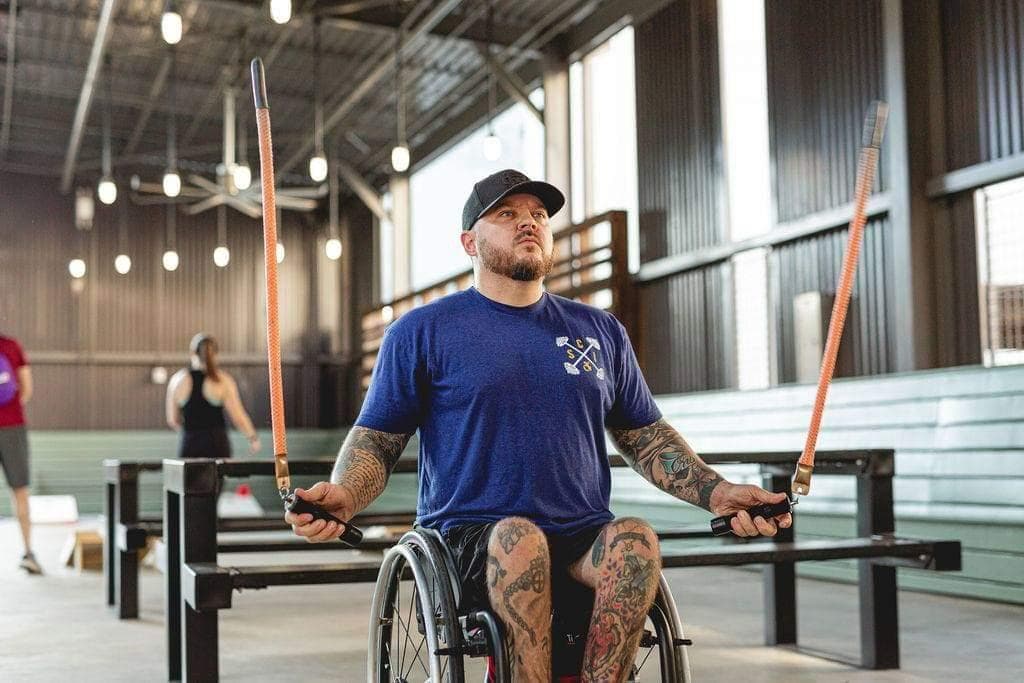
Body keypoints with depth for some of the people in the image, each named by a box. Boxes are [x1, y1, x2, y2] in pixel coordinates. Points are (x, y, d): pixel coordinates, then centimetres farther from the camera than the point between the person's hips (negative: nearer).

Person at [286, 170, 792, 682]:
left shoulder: (601, 331, 17)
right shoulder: (422, 331, 7)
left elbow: (646, 438, 21)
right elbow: (376, 438, 5)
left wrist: (715, 493, 5)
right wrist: (343, 496, -17)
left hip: (584, 543, 3)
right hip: (470, 543, -3)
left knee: (636, 539, -29)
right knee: (520, 537, -35)